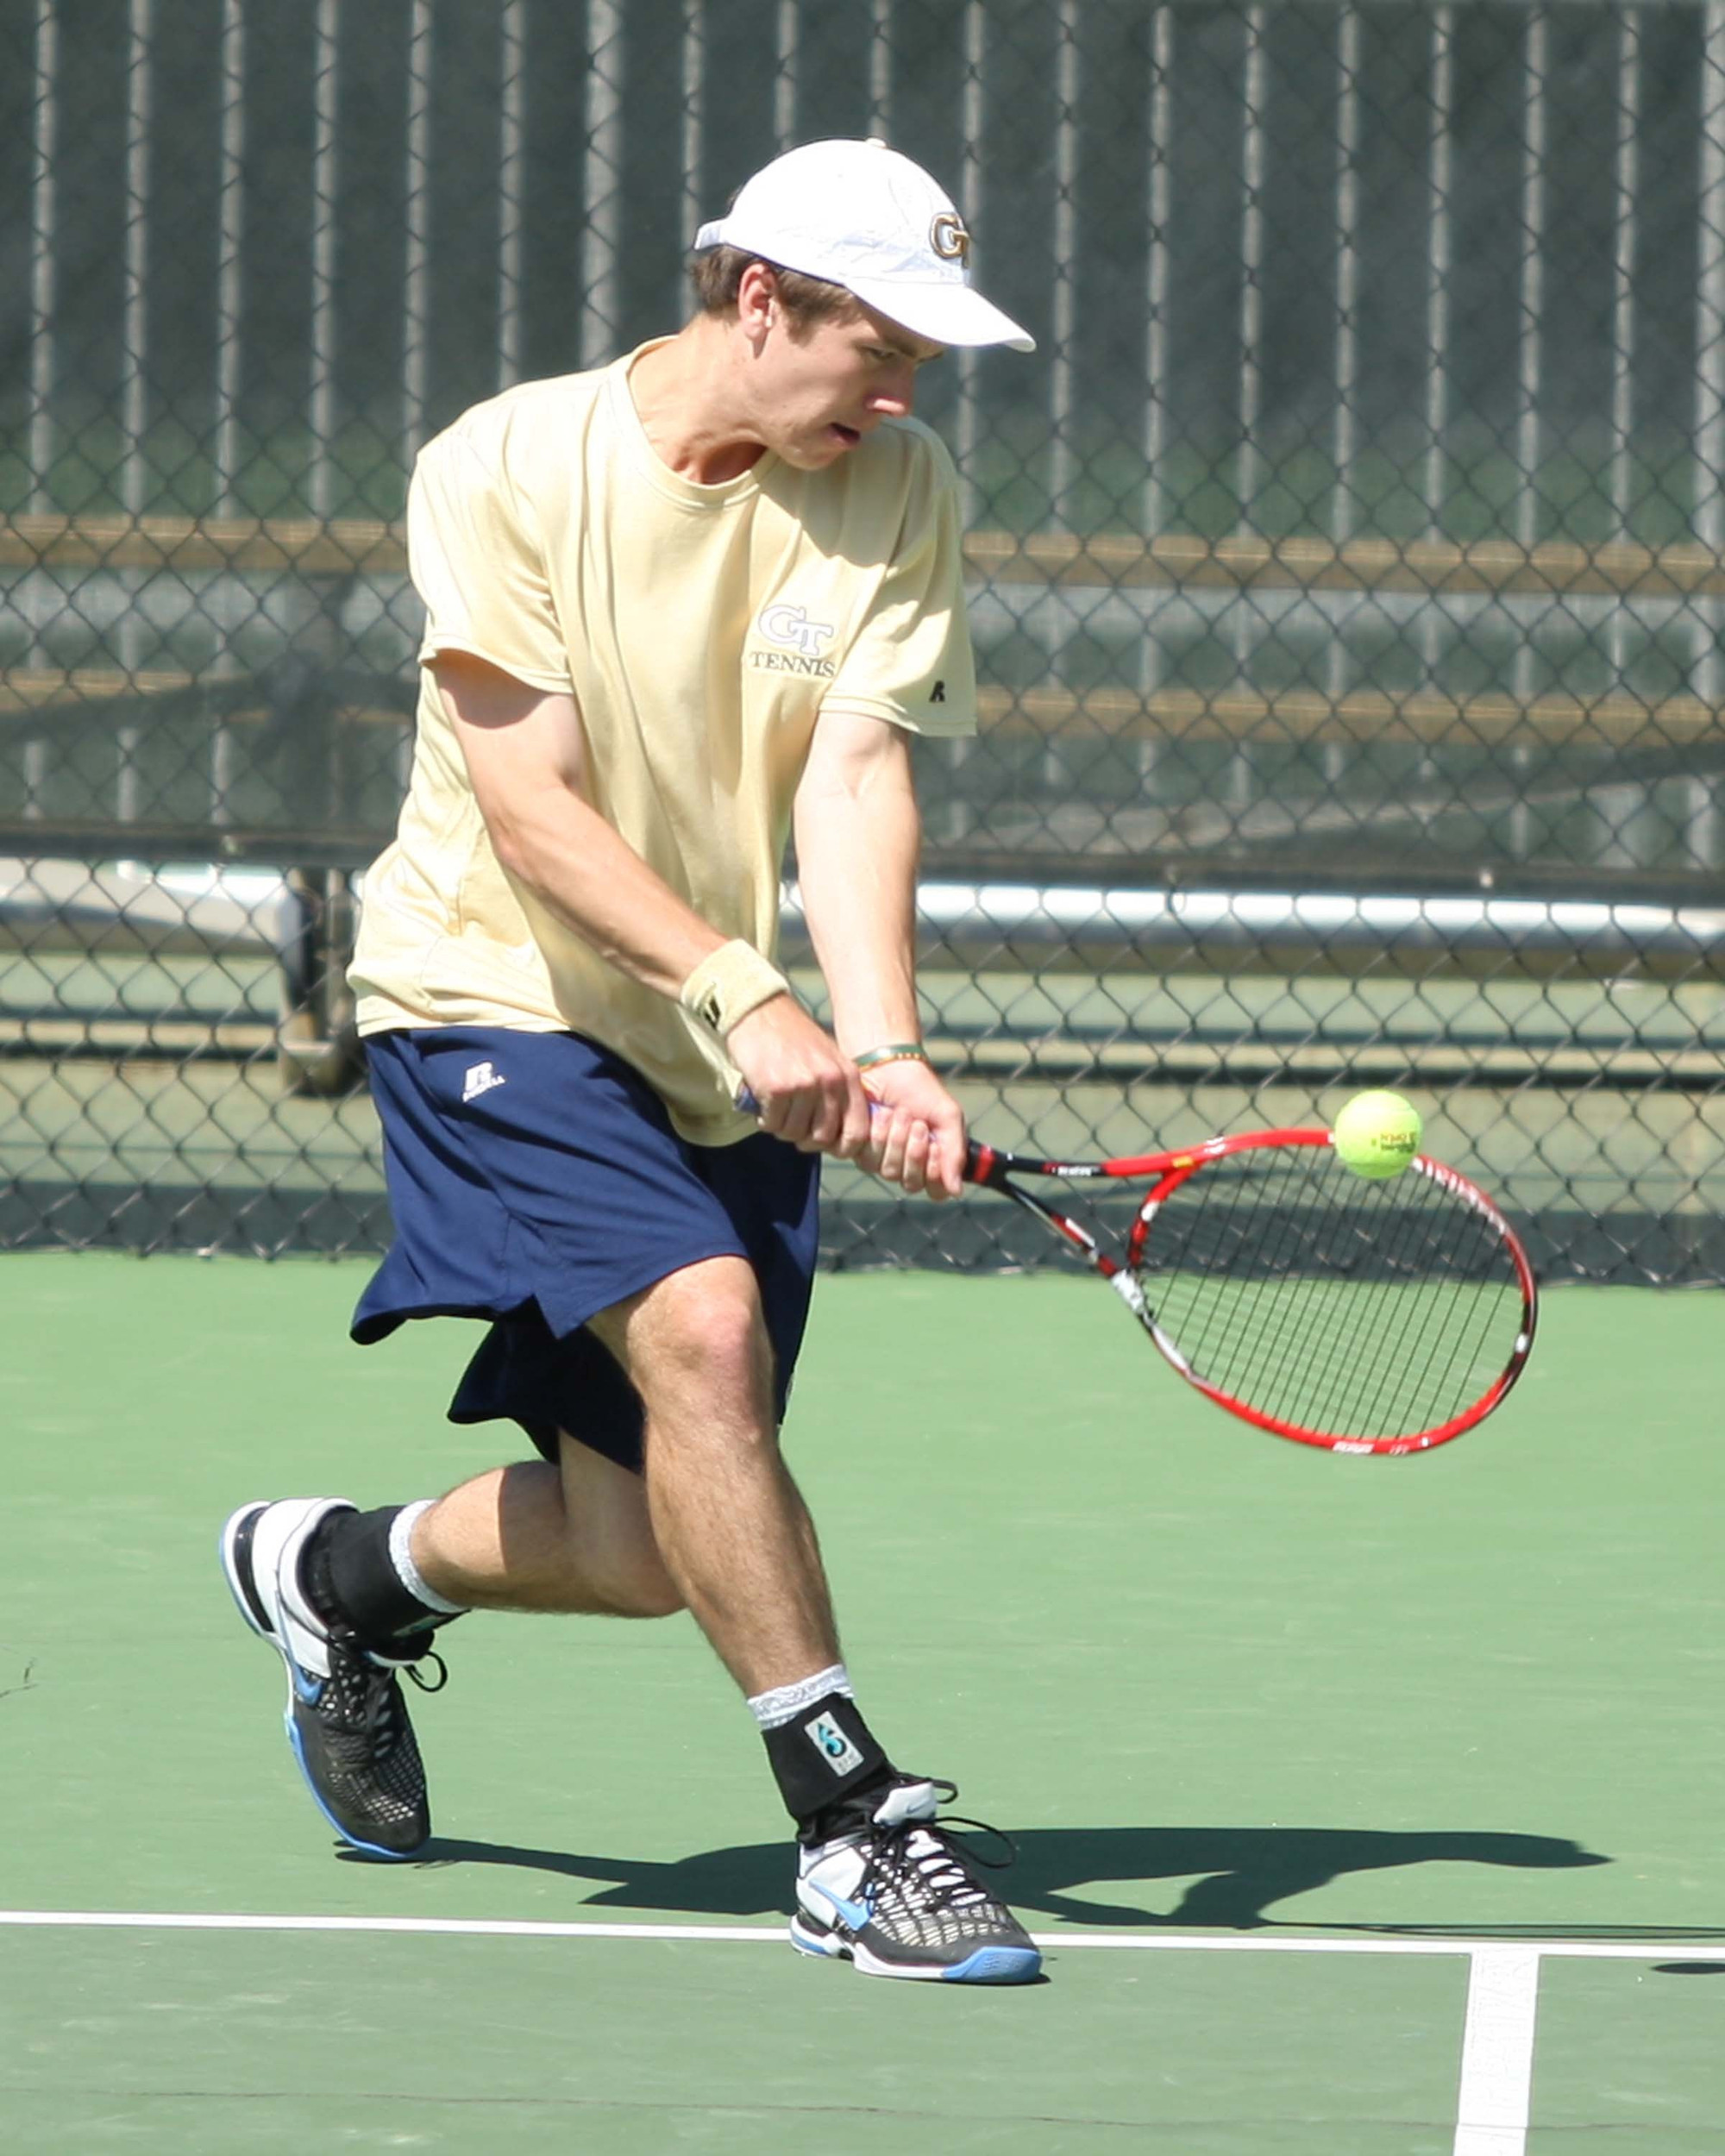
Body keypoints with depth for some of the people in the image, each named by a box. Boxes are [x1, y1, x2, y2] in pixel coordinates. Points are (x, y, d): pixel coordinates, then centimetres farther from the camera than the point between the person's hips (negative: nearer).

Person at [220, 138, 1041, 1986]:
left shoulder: (897, 492, -3)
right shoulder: (505, 470, -13)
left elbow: (856, 778, -12)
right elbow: (530, 804, -19)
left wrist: (882, 1046, -28)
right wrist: (743, 993, -32)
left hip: (725, 1069, 5)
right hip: (496, 1001, -5)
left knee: (643, 1555, 5)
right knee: (702, 1321, -30)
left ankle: (338, 1574, 37)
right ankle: (853, 1828, -25)